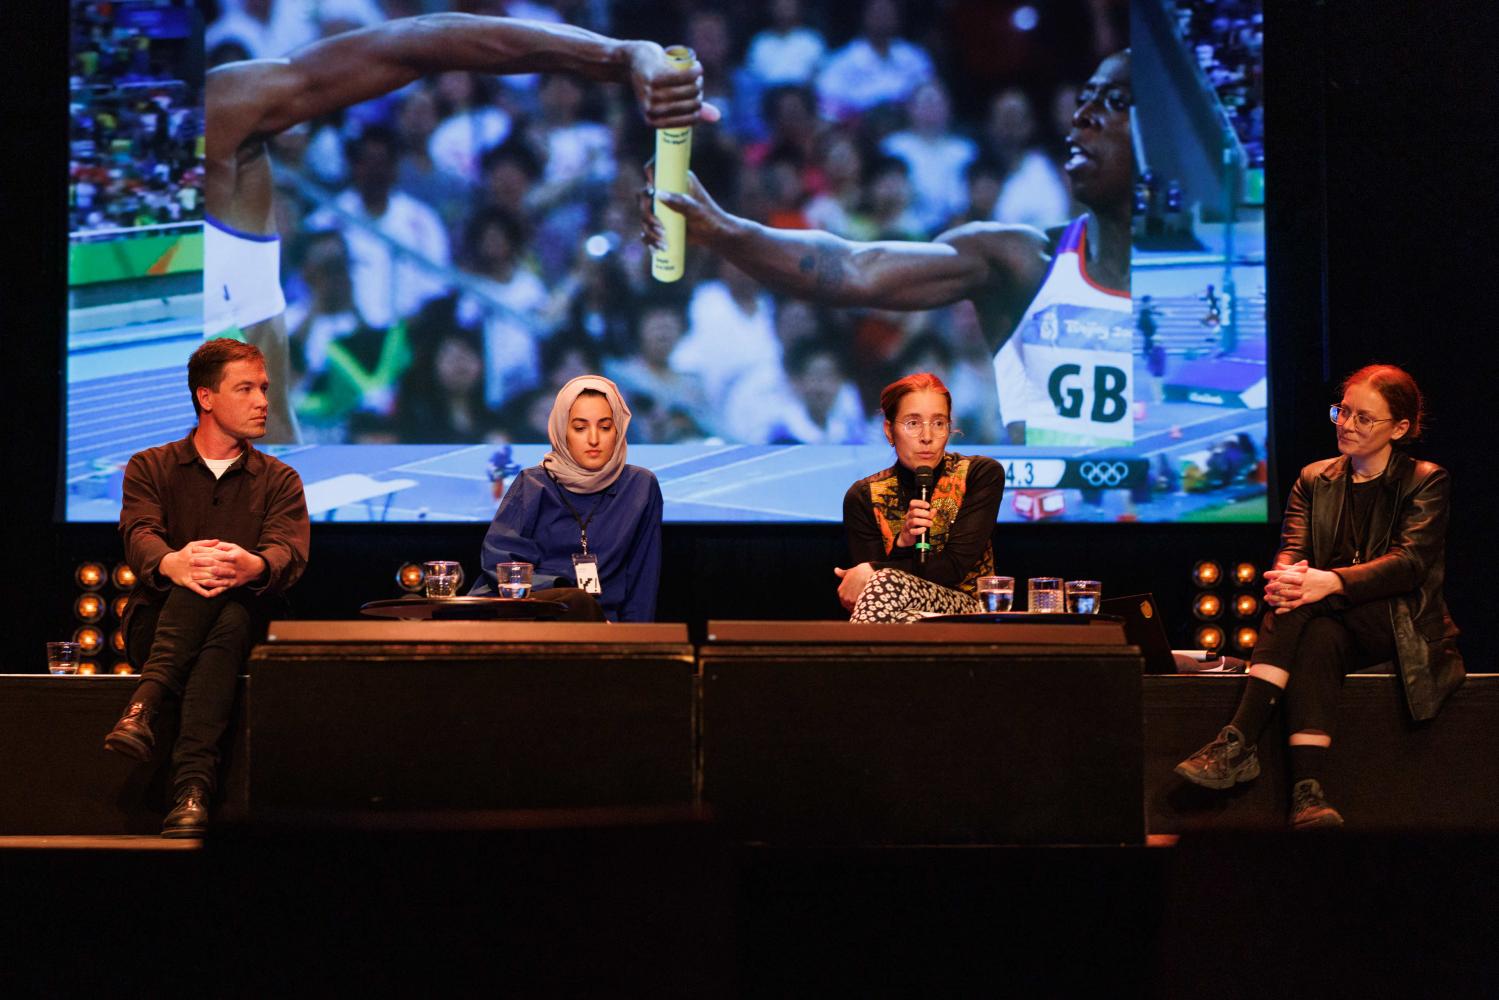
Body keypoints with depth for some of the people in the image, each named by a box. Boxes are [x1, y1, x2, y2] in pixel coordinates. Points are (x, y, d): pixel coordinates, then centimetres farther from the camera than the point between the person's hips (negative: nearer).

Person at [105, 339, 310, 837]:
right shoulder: (150, 468, 12)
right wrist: (172, 564, -37)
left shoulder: (279, 480, 13)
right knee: (201, 572, -34)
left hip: (244, 623, 1)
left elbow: (289, 552, -9)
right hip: (156, 625, 0)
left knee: (231, 618, -36)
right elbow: (140, 536, -10)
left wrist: (253, 566, -36)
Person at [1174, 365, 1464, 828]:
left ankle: (1239, 741, -41)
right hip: (1337, 624, 3)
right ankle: (1307, 792, -49)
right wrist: (1287, 577, -28)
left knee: (1307, 604, -32)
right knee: (1317, 638, -35)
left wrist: (1329, 582, -32)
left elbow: (1409, 562, -13)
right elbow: (1291, 548, 1)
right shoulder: (1314, 479, 16)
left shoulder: (1426, 481, 3)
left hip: (1403, 629, -3)